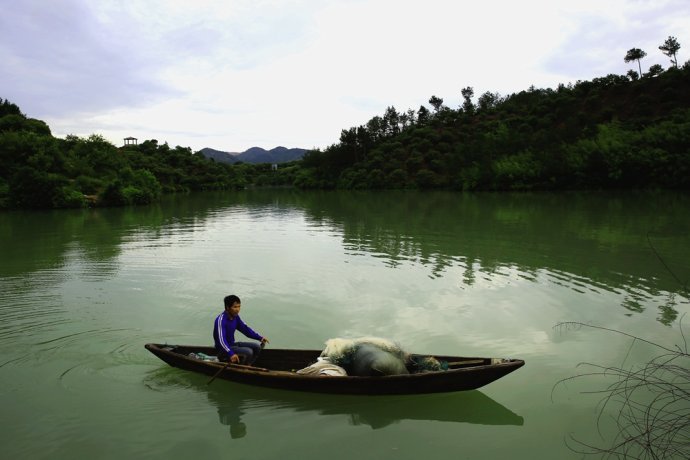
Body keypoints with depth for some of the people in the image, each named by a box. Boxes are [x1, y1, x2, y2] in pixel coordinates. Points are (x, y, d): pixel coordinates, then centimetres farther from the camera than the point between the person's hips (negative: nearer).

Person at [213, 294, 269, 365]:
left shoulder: (235, 317, 2)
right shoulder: (221, 320, -24)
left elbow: (245, 328, 11)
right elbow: (221, 340, -34)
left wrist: (260, 337, -2)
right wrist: (231, 354, -47)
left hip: (232, 344, 9)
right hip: (223, 349, -9)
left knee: (256, 347, 0)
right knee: (248, 352, -24)